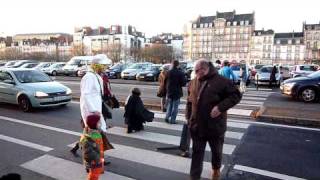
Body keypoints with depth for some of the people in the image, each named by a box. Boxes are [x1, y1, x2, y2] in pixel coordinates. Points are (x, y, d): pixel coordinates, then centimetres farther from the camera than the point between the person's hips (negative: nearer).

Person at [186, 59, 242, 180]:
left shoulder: (221, 81, -14)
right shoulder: (194, 82, 4)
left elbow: (236, 95, -14)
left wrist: (221, 107, -26)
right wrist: (188, 117, 9)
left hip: (215, 125, -3)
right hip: (197, 125, 4)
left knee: (216, 150, 19)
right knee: (197, 152, 9)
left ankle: (216, 169, 47)